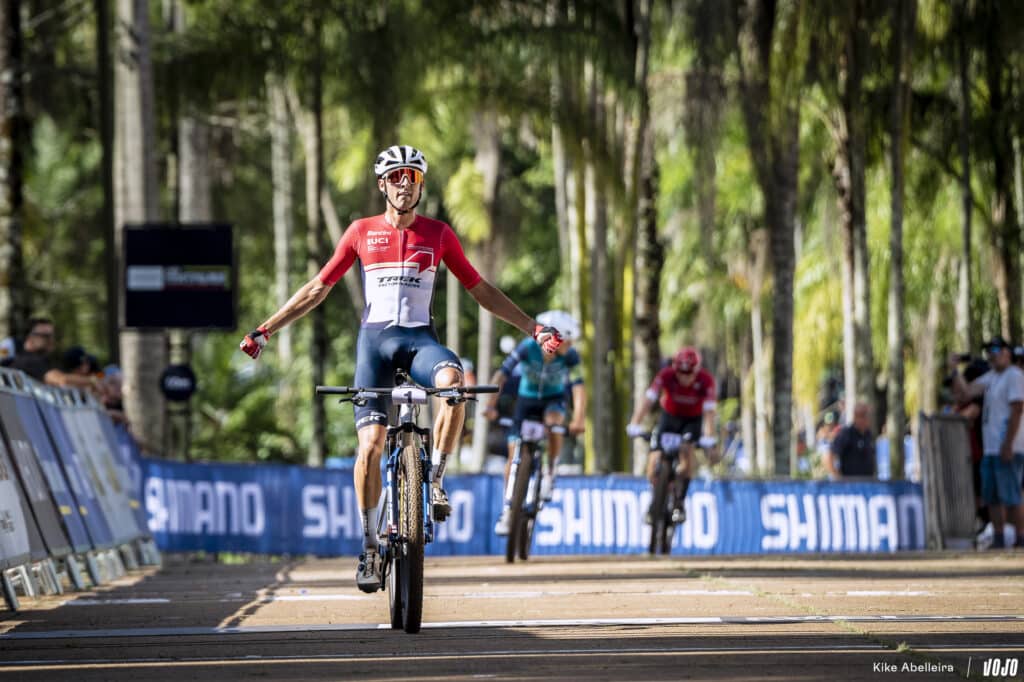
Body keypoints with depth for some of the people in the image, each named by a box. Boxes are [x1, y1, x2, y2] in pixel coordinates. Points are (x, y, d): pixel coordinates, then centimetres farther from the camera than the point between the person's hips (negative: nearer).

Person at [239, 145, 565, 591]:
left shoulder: (438, 234, 8)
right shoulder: (362, 232, 8)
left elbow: (479, 290, 14)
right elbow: (318, 288, 13)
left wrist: (533, 328, 9)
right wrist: (265, 331, 9)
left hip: (419, 337, 0)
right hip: (375, 338, 0)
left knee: (453, 380, -36)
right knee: (371, 444, -12)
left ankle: (436, 481, -20)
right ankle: (369, 545, -1)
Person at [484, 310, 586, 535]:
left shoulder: (569, 356, -25)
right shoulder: (528, 348, -28)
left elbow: (578, 387, -33)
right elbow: (501, 375, -32)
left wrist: (578, 419, -49)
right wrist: (491, 406, -44)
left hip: (553, 399, 0)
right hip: (527, 398, 0)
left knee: (553, 423, -35)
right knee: (515, 454, -5)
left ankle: (549, 474, -12)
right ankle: (508, 509, 9)